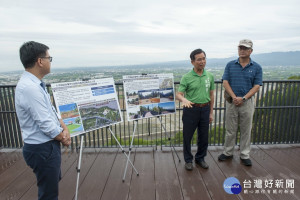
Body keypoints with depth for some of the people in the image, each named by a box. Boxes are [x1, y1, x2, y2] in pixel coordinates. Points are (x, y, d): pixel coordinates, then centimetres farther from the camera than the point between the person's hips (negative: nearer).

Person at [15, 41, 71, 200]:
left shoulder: (36, 84, 3)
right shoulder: (29, 87, -27)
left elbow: (51, 110, 9)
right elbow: (46, 124, -26)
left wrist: (64, 128, -5)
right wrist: (63, 138, -9)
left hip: (47, 145, 9)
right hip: (42, 149, -9)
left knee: (54, 181, 30)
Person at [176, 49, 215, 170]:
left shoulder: (210, 77, 5)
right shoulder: (186, 77, -7)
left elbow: (211, 95, 11)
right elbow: (179, 94, -13)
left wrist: (211, 113, 11)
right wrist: (184, 100, -36)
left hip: (205, 109, 4)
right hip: (191, 109, -3)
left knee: (203, 137, 13)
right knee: (187, 136, 6)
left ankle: (200, 158, 34)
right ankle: (188, 160, 26)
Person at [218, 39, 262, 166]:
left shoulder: (256, 67, 2)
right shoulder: (230, 65, 4)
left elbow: (257, 86, -4)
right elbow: (225, 82, -3)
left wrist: (243, 98, -16)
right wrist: (234, 97, -15)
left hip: (247, 102, 0)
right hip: (232, 102, 1)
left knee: (246, 130, 9)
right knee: (230, 129, 9)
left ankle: (244, 155, 23)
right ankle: (228, 152, 24)